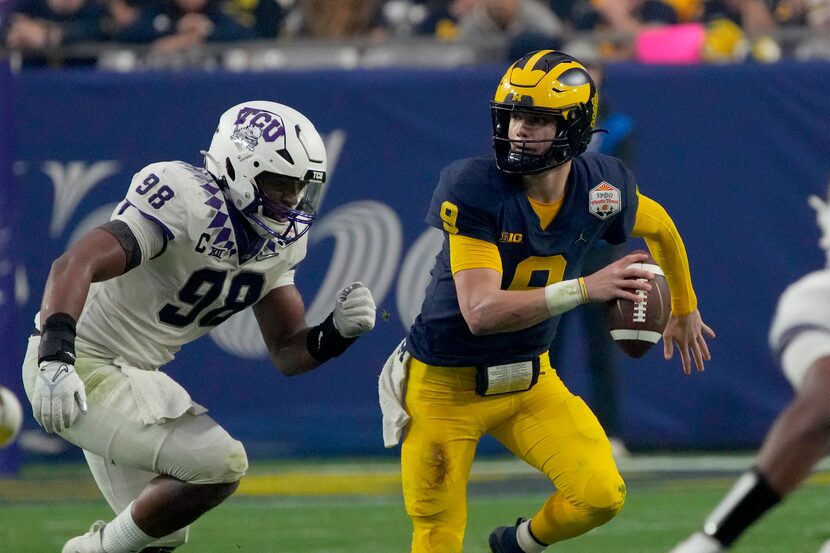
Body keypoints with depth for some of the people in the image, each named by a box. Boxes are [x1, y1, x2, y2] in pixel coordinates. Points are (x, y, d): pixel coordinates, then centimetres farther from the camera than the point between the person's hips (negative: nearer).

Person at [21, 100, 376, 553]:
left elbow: (288, 354, 7)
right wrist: (55, 359, -49)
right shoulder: (190, 205, -25)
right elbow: (75, 265, -36)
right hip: (79, 370, -10)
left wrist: (338, 331, -15)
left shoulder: (278, 241, 3)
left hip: (133, 377, 10)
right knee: (219, 465, -20)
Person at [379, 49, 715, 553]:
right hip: (447, 385, -4)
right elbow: (481, 312, -33)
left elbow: (661, 228, 14)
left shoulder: (602, 187, -11)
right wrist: (585, 289, -43)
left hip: (528, 379, 4)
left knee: (601, 495, -13)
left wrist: (684, 309, 28)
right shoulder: (473, 189, -25)